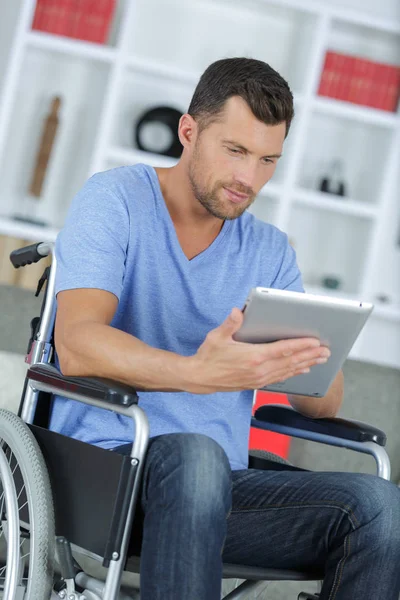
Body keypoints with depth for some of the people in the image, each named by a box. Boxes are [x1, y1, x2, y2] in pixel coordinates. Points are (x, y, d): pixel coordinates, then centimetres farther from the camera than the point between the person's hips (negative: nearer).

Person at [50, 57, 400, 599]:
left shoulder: (270, 250, 15)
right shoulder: (115, 200, -2)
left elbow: (323, 405, 9)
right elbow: (77, 345, -19)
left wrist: (313, 361, -17)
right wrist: (200, 373, -37)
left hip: (222, 480, 5)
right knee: (195, 454, -39)